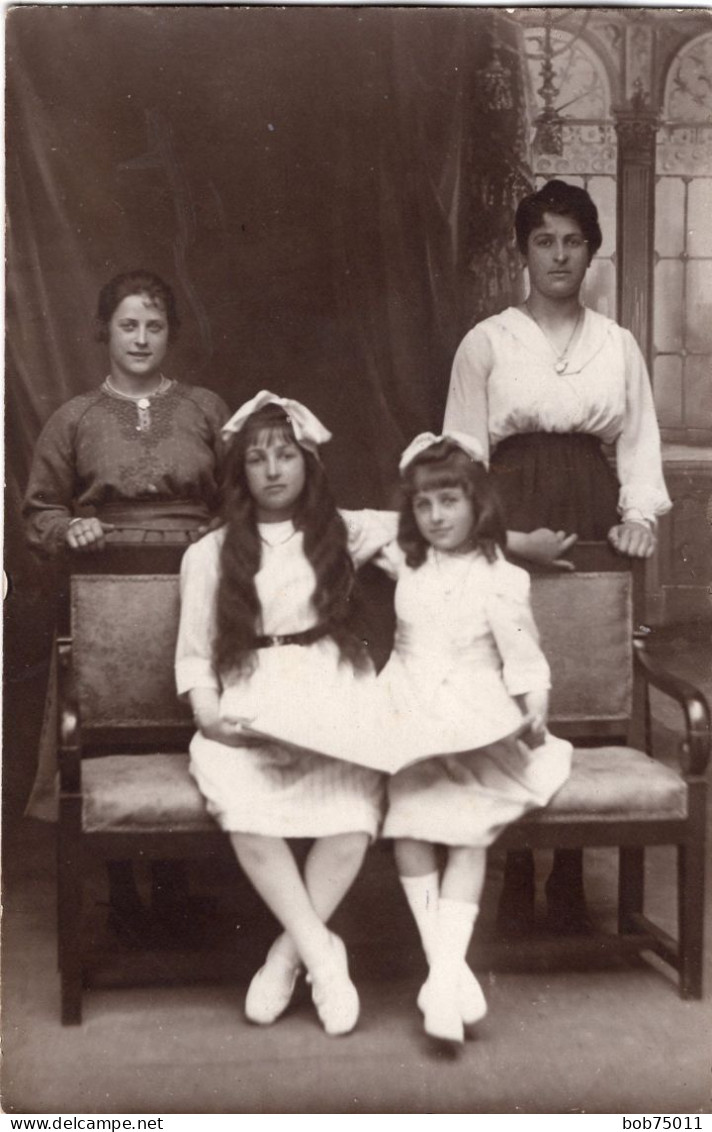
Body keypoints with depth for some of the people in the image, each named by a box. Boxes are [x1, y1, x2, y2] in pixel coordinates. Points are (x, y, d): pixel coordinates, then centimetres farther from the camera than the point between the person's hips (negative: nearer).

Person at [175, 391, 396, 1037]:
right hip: (250, 700, 0)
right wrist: (210, 716, -6)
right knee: (242, 806, -32)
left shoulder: (346, 532, 15)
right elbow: (195, 655, 12)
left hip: (334, 693, 0)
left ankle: (288, 955, -13)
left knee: (353, 808, -31)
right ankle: (322, 953, -19)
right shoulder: (210, 554, 14)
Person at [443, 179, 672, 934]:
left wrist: (639, 512, -4)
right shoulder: (486, 342, 5)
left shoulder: (618, 344, 13)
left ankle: (570, 878, 11)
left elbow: (640, 440, 11)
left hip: (591, 518, 2)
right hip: (513, 519, -2)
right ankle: (516, 878, 8)